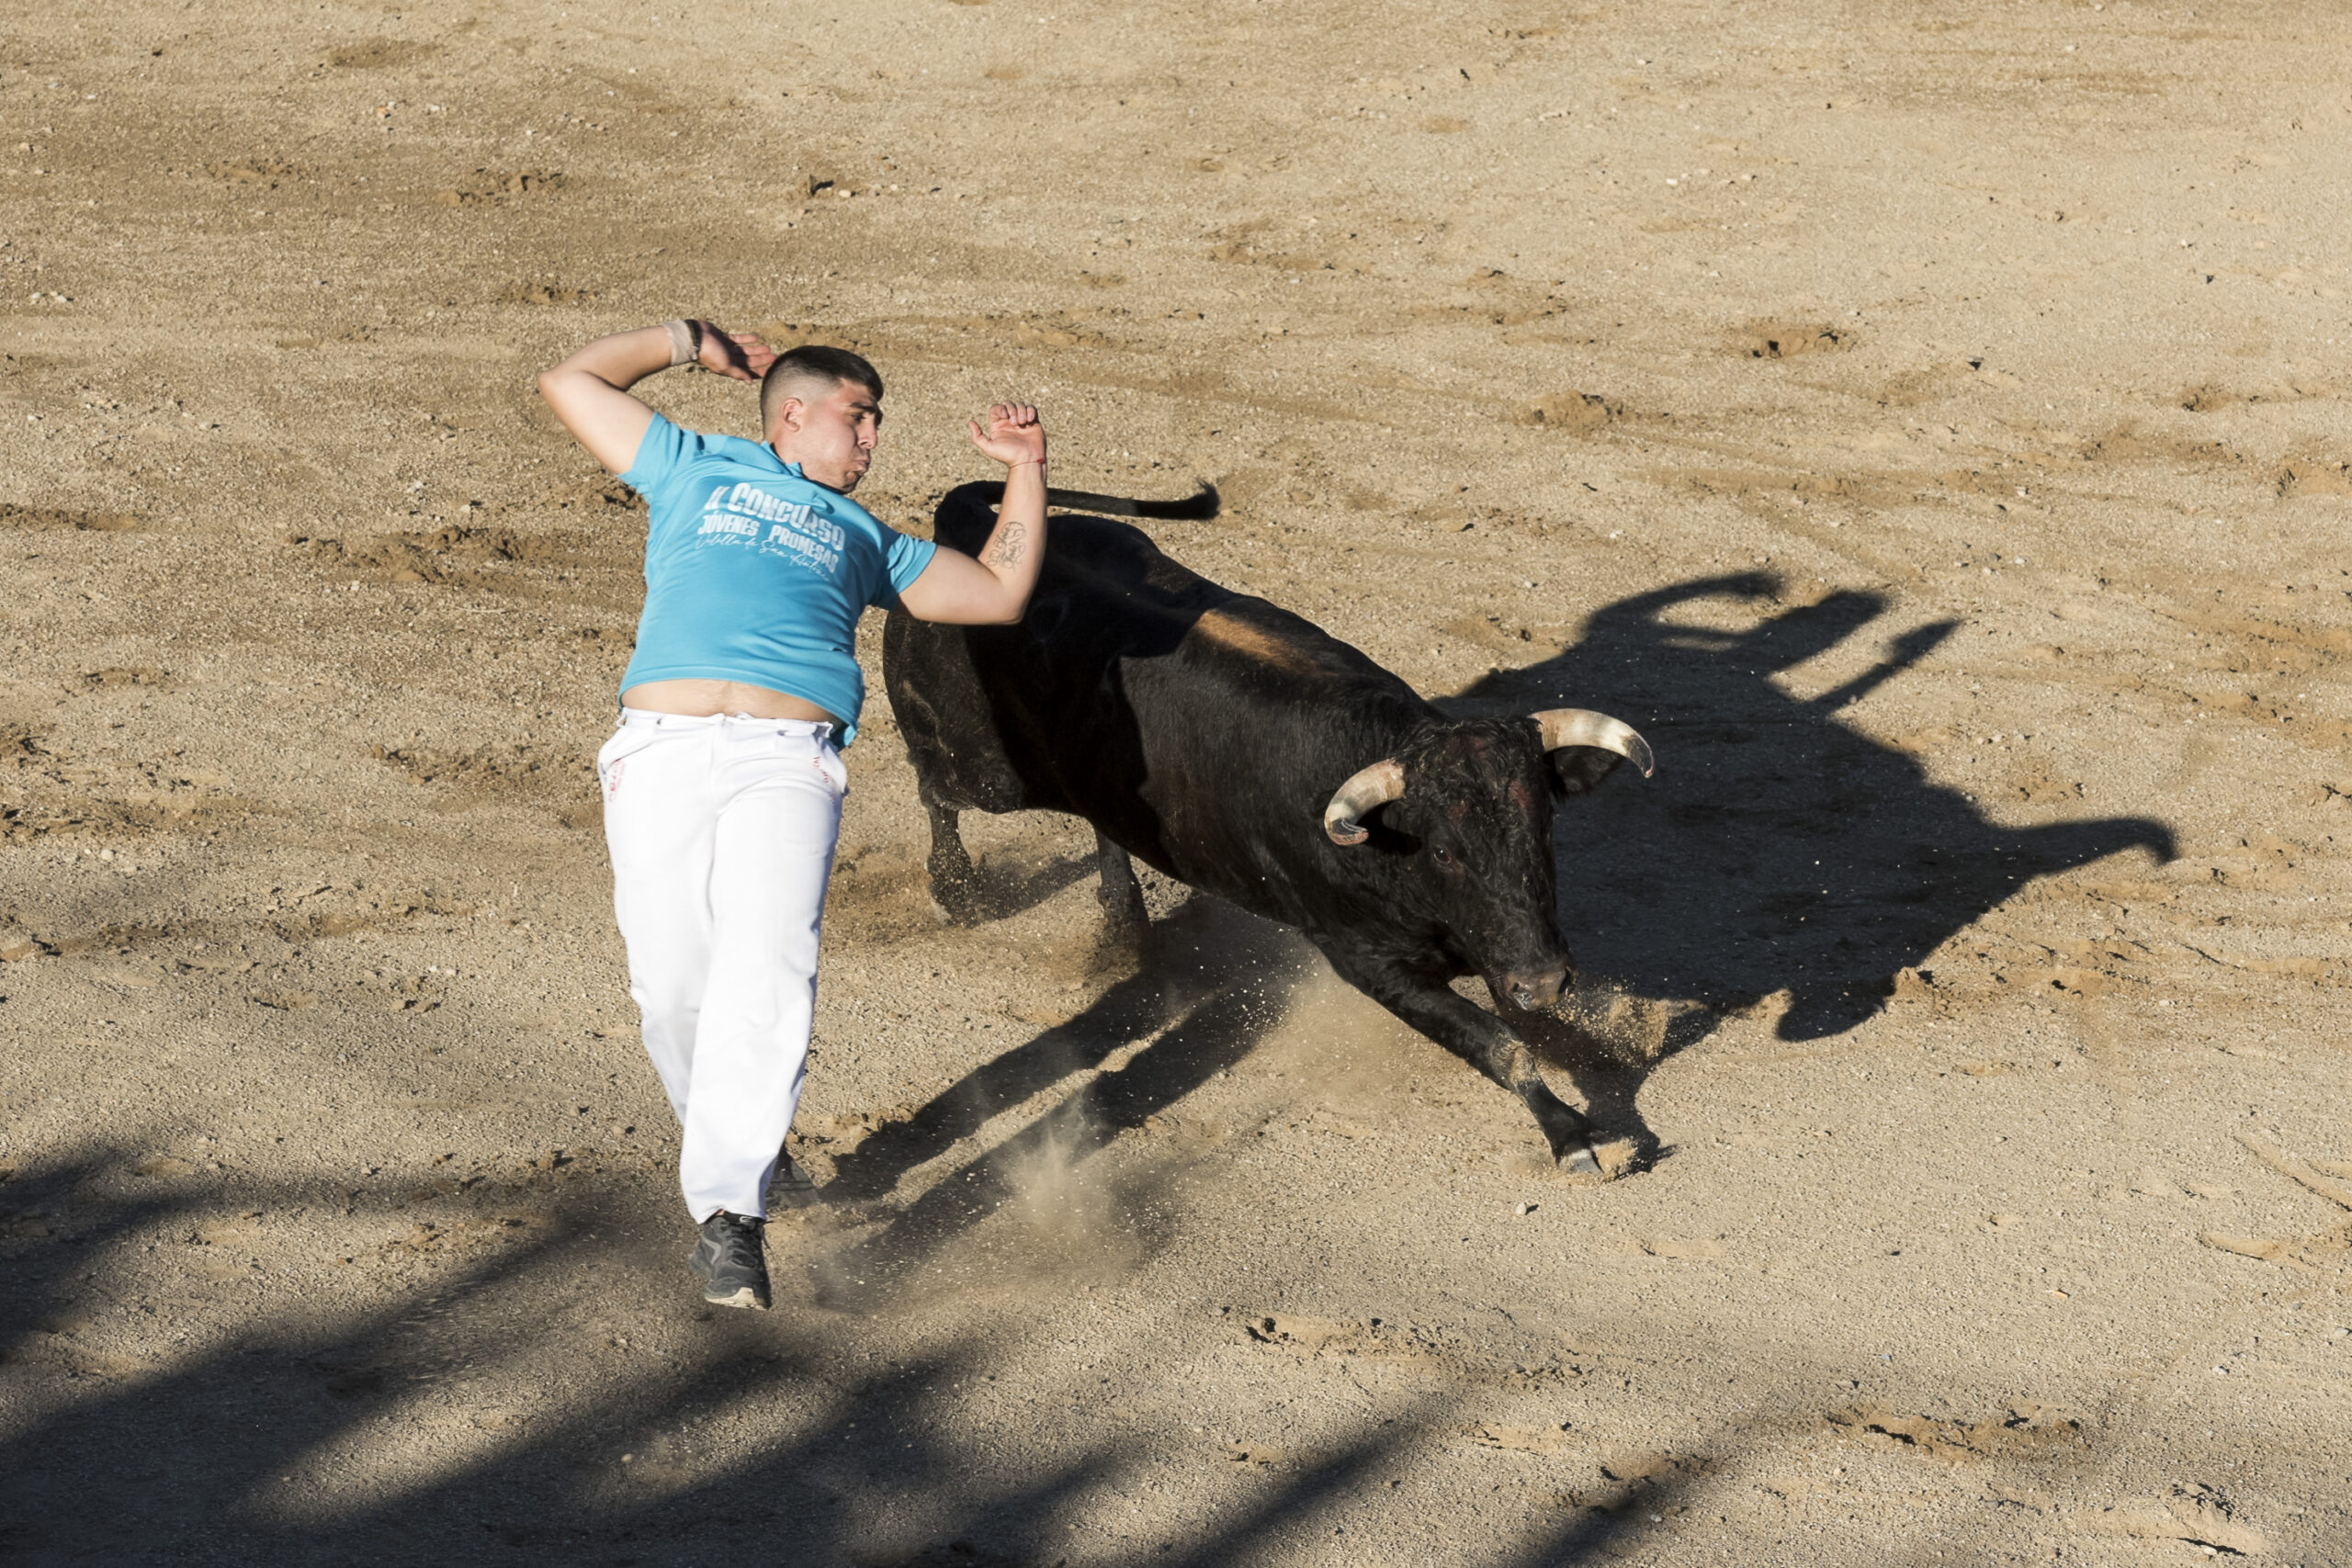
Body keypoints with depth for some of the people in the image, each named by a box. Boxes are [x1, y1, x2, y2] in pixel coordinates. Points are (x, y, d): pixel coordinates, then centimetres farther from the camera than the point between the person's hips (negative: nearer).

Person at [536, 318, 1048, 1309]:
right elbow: (570, 383, 31)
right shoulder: (696, 473, 29)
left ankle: (728, 1216, -26)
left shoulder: (864, 539, 35)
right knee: (673, 985, -10)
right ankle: (731, 1146, 15)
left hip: (788, 763, 1)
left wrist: (1025, 471, 35)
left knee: (766, 976, -21)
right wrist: (690, 344, 35)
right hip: (664, 750, -1)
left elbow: (1000, 593, 38)